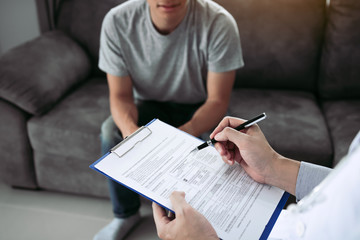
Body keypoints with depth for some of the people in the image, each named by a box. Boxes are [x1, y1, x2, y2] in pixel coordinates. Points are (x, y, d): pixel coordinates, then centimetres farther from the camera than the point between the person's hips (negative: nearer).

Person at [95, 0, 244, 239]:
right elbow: (120, 95, -15)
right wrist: (129, 128, -38)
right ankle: (126, 213, 3)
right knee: (111, 132, -25)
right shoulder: (117, 22, -22)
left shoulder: (219, 23, -28)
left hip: (198, 108, -1)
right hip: (148, 104, 2)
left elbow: (217, 101, -22)